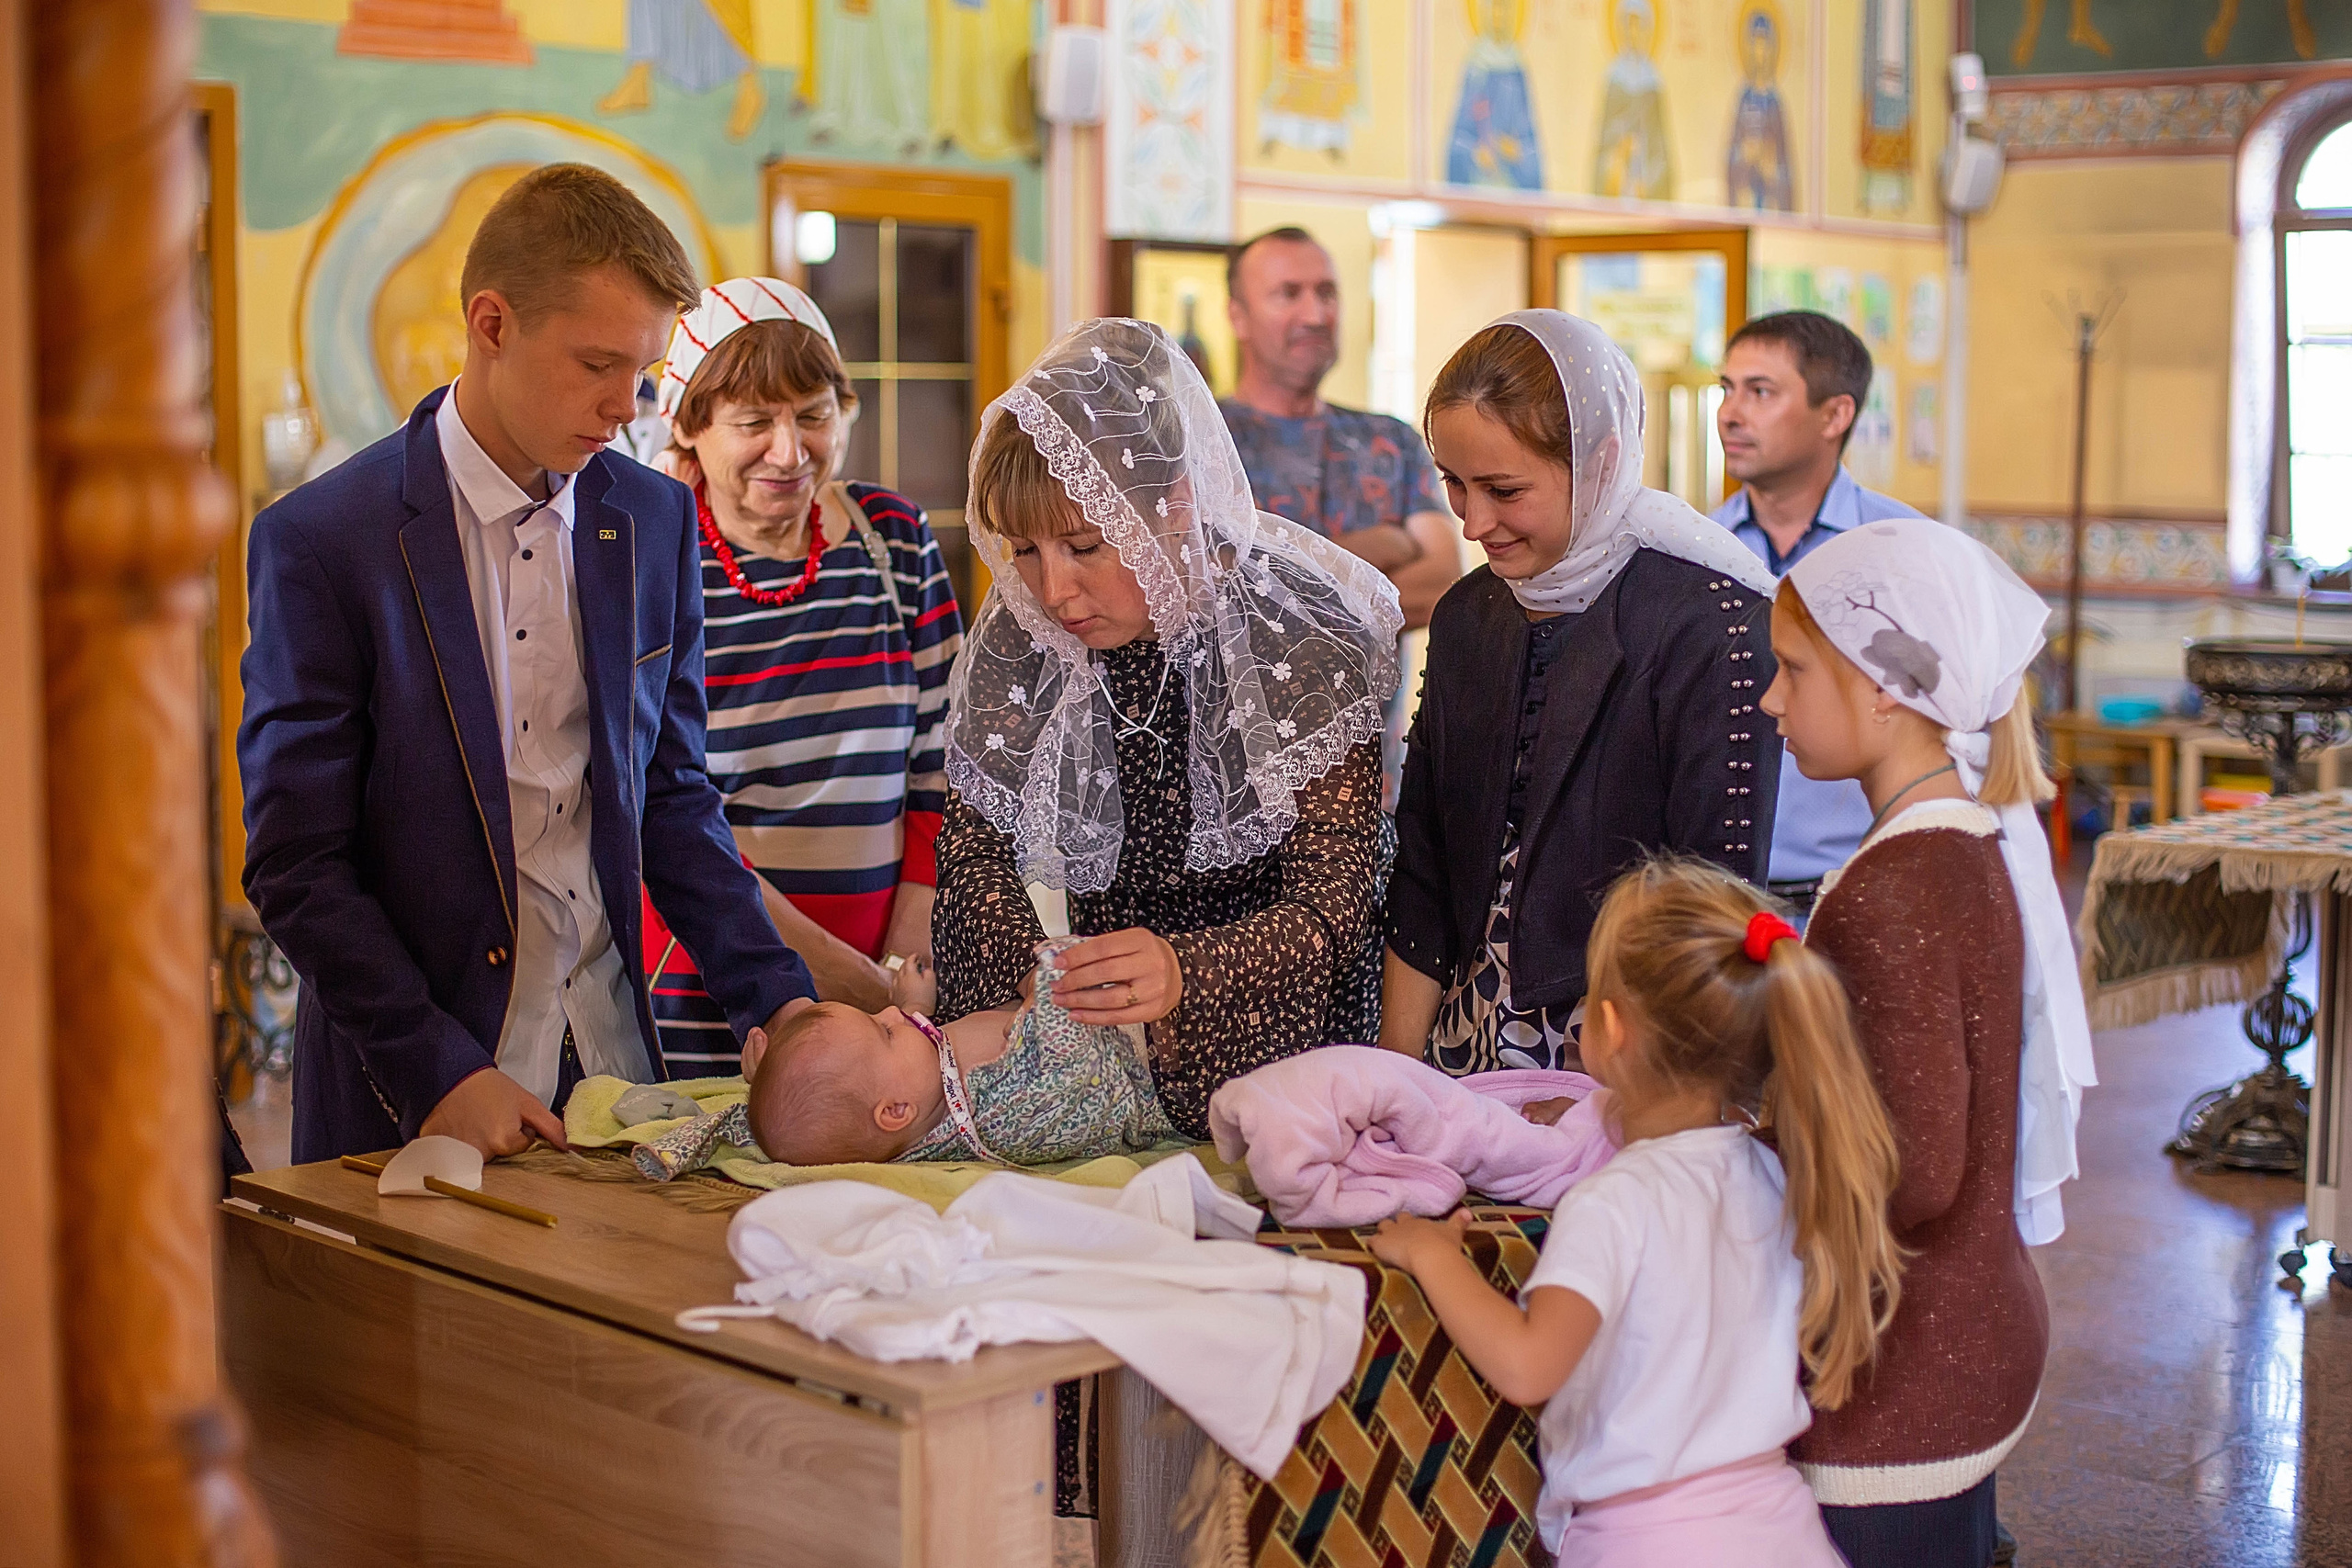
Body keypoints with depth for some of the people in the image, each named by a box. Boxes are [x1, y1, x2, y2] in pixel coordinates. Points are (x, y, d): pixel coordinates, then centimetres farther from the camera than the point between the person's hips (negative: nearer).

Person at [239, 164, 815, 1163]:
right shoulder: (321, 540, -10)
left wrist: (775, 999, 0)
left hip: (612, 1068, 4)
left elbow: (672, 797, 10)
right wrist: (440, 1072, -16)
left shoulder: (655, 520, 4)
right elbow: (295, 862, -10)